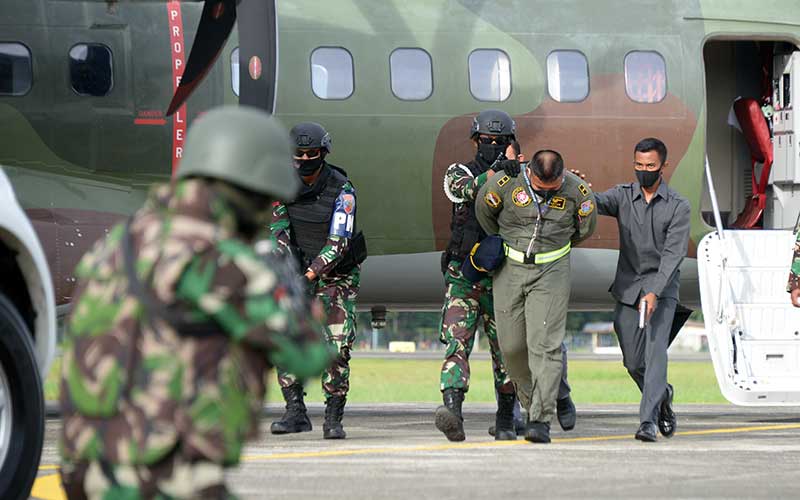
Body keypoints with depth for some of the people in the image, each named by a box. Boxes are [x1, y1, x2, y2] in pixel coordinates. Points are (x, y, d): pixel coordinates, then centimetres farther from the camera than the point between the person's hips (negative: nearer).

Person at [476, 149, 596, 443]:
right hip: (509, 269, 2)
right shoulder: (506, 182, -15)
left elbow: (585, 228, 9)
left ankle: (541, 420, -15)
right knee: (512, 345, 3)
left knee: (544, 344, -12)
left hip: (551, 272, -2)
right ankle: (531, 402, 27)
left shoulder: (577, 191, -12)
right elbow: (483, 212, 6)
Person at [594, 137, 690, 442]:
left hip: (661, 289, -3)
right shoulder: (623, 196, 5)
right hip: (627, 288, 3)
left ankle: (648, 422, -21)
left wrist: (654, 292, -24)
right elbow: (596, 202, -12)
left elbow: (673, 253, -13)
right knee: (633, 362, 7)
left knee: (655, 351, -19)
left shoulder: (678, 207, -5)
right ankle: (662, 396, 36)